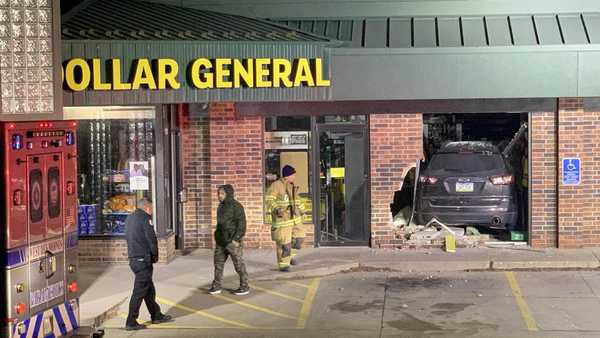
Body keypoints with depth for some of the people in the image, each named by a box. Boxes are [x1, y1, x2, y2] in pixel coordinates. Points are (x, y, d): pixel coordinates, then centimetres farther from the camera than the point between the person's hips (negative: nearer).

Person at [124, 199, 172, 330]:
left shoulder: (129, 218, 14)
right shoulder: (145, 218, -13)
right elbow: (151, 239, -16)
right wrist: (155, 255, 0)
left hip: (133, 258, 9)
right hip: (143, 260, -9)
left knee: (149, 289, 18)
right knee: (139, 291, -4)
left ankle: (156, 316, 27)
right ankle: (131, 322, -3)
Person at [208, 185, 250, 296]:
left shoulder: (236, 206, -12)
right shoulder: (221, 206, 13)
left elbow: (241, 224, -16)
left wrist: (236, 239, -20)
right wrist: (217, 237, 17)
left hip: (232, 241, -8)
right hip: (221, 241, 8)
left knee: (239, 264, 0)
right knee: (218, 263, 8)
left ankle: (244, 287, 9)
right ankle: (216, 286, 15)